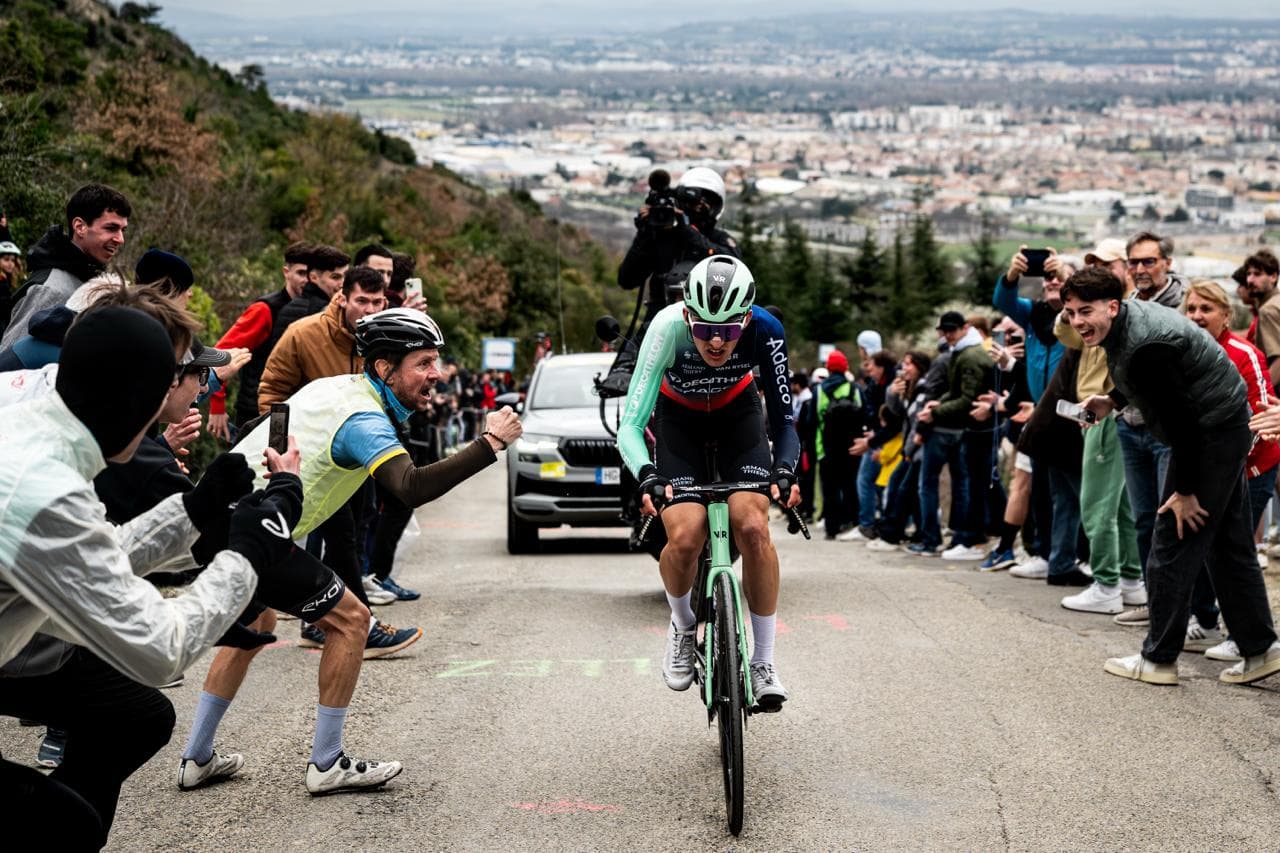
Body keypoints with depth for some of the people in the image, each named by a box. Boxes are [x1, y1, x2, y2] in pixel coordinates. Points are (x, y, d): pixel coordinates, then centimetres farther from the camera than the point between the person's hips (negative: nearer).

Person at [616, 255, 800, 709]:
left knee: (752, 526, -21)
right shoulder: (668, 327, -37)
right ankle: (683, 627, 12)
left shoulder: (765, 330, -32)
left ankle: (763, 662, -6)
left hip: (737, 410, 1)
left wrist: (784, 471, -40)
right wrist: (648, 478, -54)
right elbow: (630, 425, -36)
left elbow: (783, 418, -21)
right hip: (679, 416, -1)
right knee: (684, 536, -21)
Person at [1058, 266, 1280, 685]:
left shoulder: (1144, 348, -28)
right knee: (1228, 545, 15)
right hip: (1228, 427, 11)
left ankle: (1159, 659, 6)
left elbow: (1181, 419, -26)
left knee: (1173, 545, -3)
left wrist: (1186, 491, -20)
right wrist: (1113, 400, 8)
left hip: (1213, 434, -10)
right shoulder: (1128, 318, 3)